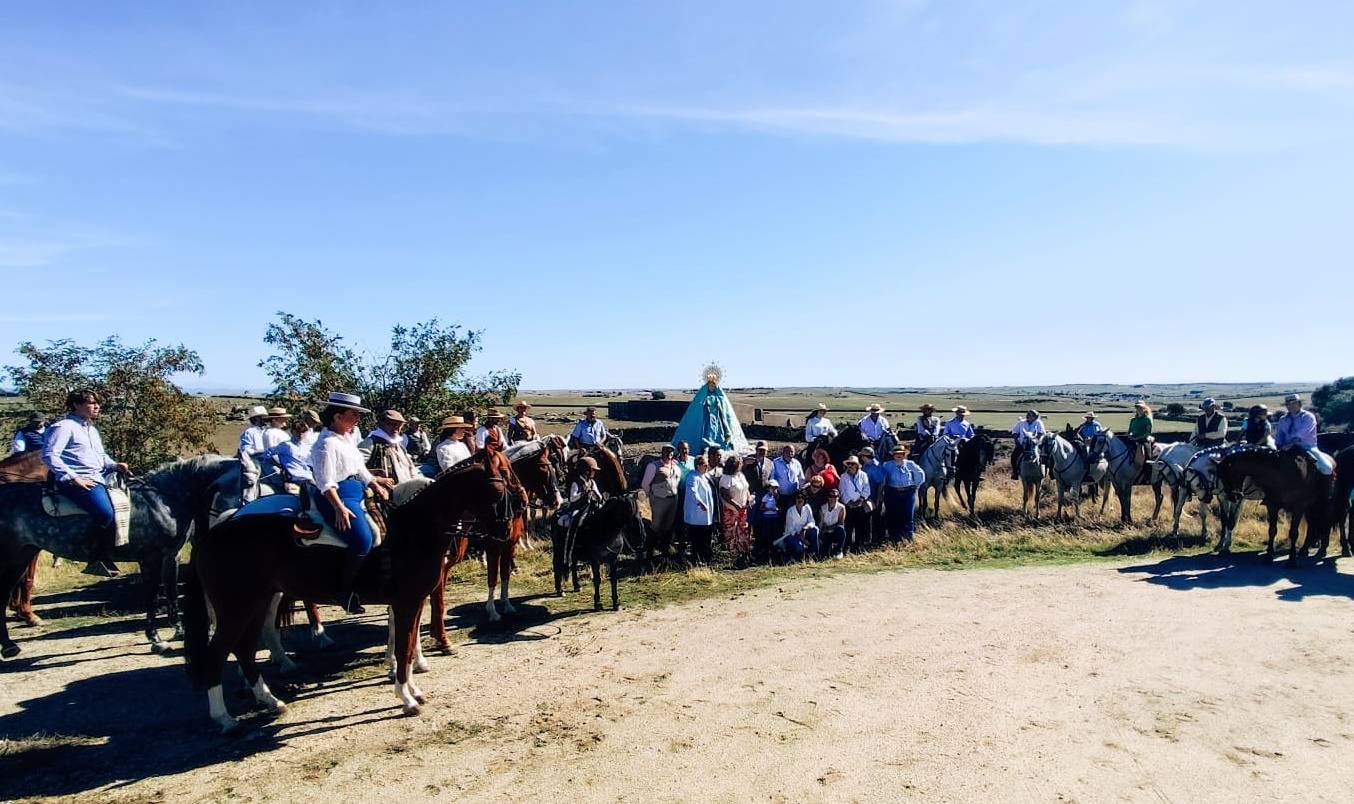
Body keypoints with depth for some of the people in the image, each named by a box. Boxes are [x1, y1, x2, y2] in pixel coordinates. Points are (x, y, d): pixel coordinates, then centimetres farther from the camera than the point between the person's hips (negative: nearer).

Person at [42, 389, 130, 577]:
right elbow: (49, 455, -14)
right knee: (105, 513, -30)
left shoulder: (92, 430, 24)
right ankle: (100, 561, -20)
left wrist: (115, 465, 9)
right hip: (77, 482, -10)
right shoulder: (64, 427, -4)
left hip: (99, 477, 10)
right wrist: (74, 478, -19)